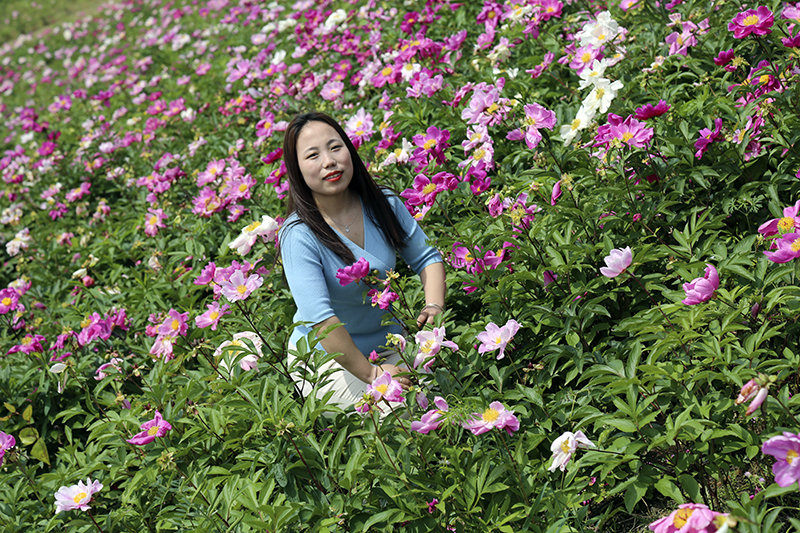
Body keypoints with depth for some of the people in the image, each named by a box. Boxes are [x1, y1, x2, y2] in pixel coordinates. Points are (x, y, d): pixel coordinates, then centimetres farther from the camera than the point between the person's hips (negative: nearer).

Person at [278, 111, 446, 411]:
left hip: (389, 342, 5)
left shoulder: (384, 204, -5)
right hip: (325, 357, -5)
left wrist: (434, 306, -14)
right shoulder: (298, 235, -22)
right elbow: (319, 318, -28)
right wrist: (371, 373, -29)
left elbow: (426, 257, 6)